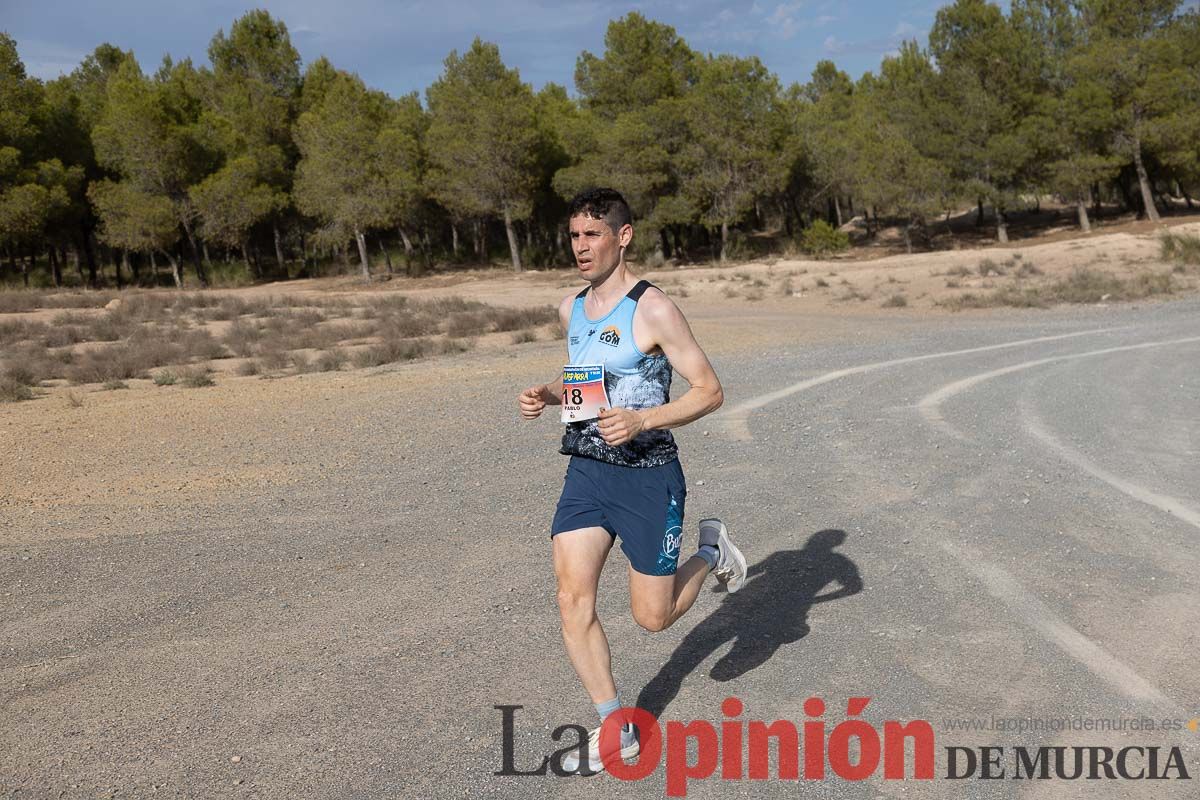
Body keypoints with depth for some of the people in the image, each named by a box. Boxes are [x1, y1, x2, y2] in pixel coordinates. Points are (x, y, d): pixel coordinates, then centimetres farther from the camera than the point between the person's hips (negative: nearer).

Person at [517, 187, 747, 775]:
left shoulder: (653, 309, -13)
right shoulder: (570, 308, 8)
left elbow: (709, 390, -13)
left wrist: (641, 420, -27)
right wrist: (549, 395, 3)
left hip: (647, 475, -6)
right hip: (585, 470, 6)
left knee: (652, 617, 3)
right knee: (572, 600, -5)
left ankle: (711, 550, 33)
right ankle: (616, 730, 11)